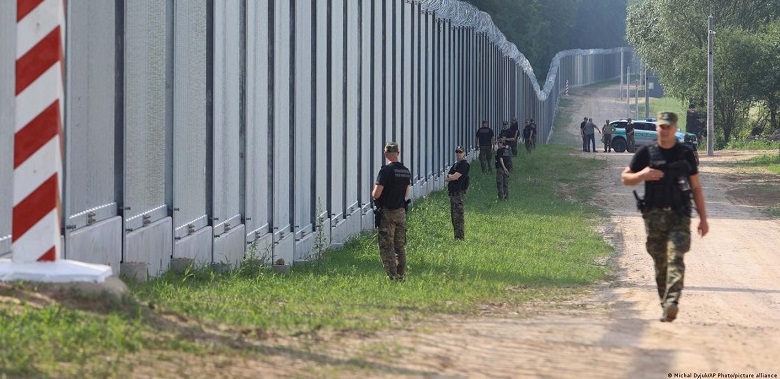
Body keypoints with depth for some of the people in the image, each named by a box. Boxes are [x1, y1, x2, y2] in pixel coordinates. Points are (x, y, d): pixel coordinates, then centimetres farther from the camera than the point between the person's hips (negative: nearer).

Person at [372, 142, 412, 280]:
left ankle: (392, 276, -7)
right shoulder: (406, 171, 5)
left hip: (387, 212, -6)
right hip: (401, 211, 6)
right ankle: (401, 275, 14)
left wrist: (373, 193, 4)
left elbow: (376, 194, -18)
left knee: (386, 246, -2)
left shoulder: (386, 171, -16)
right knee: (400, 246, 13)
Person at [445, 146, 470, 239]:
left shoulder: (464, 164, -8)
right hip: (453, 193, 10)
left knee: (458, 216, -12)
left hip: (459, 193, -10)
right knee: (454, 217, 11)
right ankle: (456, 236, 15)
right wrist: (450, 177, -7)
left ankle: (460, 237, -13)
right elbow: (449, 176, 16)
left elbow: (455, 177, -16)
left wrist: (447, 178, 2)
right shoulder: (455, 165, 21)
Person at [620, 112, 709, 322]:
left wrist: (703, 218, 7)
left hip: (679, 216, -1)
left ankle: (672, 303, -30)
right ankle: (665, 305, 15)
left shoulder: (686, 154, 8)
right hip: (654, 216, 2)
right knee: (660, 264, 5)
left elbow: (696, 188, 11)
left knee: (675, 258, -17)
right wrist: (642, 175, -11)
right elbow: (625, 178, 11)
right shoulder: (646, 153, 7)